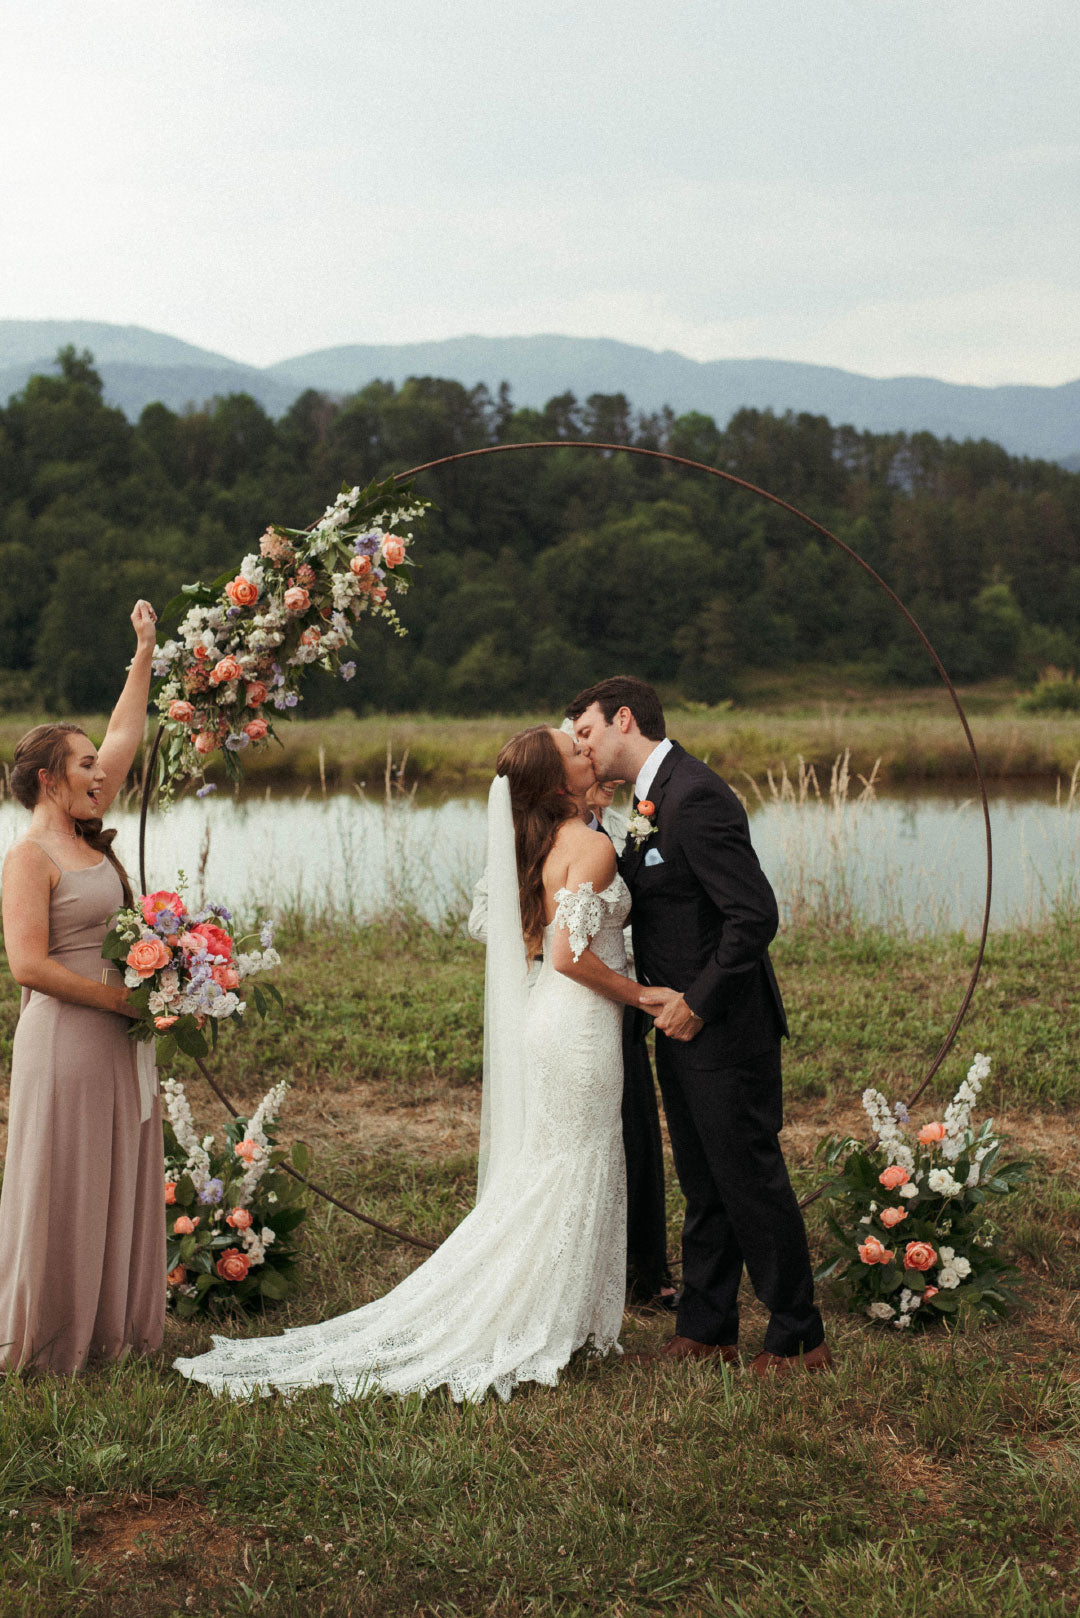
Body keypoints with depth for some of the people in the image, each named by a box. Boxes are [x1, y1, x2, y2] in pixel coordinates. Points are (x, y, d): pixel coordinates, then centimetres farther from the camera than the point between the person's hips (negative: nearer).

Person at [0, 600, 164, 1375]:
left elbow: (125, 735, 18)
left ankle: (112, 1324, 23)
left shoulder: (88, 839, 10)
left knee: (120, 1182, 13)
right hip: (65, 1033, -8)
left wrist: (146, 652, 20)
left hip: (117, 1037, 8)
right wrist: (121, 999, -15)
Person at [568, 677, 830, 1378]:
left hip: (726, 1030, -10)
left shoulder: (696, 799, -21)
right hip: (683, 1029, 10)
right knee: (703, 1186, 17)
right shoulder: (655, 798, 11)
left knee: (752, 1182, 0)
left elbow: (755, 916, -24)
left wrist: (696, 1003, -19)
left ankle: (800, 1338, 13)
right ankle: (708, 1330, 27)